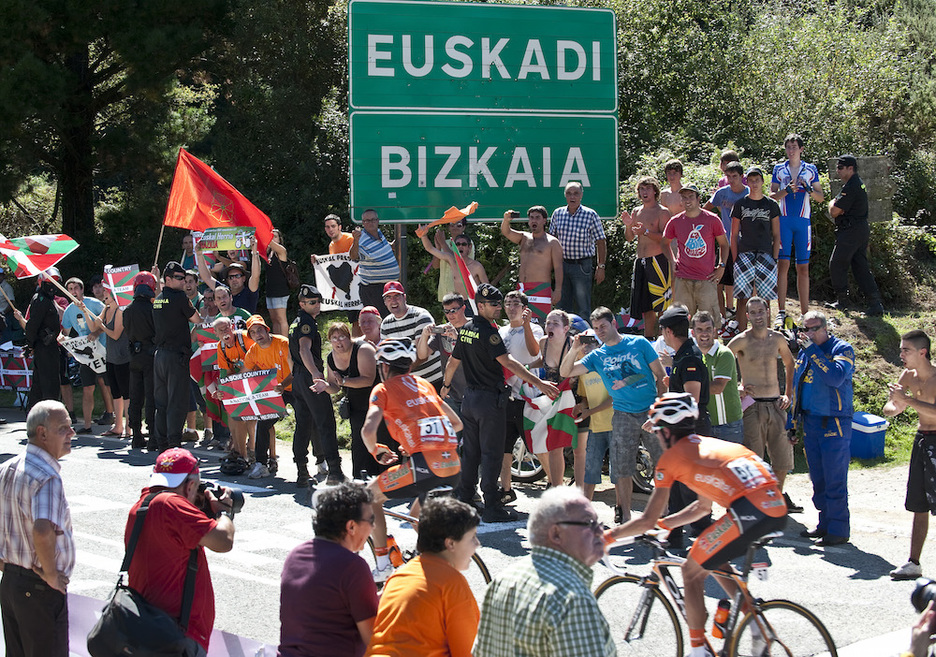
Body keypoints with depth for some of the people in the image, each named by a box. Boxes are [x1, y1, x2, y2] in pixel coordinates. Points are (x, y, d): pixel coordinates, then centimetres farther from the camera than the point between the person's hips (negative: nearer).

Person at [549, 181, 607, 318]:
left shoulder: (590, 215, -5)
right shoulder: (558, 213, 5)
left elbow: (600, 241, -2)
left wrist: (601, 266, -7)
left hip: (582, 265, -4)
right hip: (562, 264, 4)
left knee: (583, 309, -3)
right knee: (563, 306, 9)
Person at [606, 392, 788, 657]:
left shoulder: (671, 457, 9)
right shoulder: (707, 444, 30)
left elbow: (647, 521, 10)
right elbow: (703, 507, 41)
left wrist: (609, 535, 23)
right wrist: (663, 523, 45)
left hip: (749, 513, -8)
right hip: (778, 510, 8)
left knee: (692, 571, 11)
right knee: (714, 561, 28)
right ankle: (756, 625, 20)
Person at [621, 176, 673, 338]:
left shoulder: (662, 212, -3)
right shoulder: (636, 212, 16)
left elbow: (665, 238, -12)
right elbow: (629, 238, 16)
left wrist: (646, 232, -24)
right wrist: (628, 226, -4)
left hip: (658, 261, -7)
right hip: (641, 262, 7)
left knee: (661, 307, -8)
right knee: (645, 307, 10)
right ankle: (648, 340, 17)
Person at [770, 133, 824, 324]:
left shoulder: (810, 169, 9)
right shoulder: (779, 169, 9)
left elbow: (821, 197, 8)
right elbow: (772, 196, 5)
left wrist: (808, 189, -12)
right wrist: (787, 190, -13)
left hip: (803, 221, 1)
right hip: (784, 220, -1)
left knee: (803, 267, 2)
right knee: (783, 264, -8)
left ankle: (805, 312, 5)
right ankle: (781, 311, -7)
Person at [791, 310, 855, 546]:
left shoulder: (842, 349, -7)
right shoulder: (804, 352, 15)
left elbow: (836, 377, -26)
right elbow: (798, 388, 23)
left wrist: (813, 351, -23)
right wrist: (793, 423, 20)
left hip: (834, 424, -7)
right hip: (810, 422, 7)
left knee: (835, 480, -6)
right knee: (818, 479, 12)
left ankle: (838, 530, -2)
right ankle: (826, 524, 21)